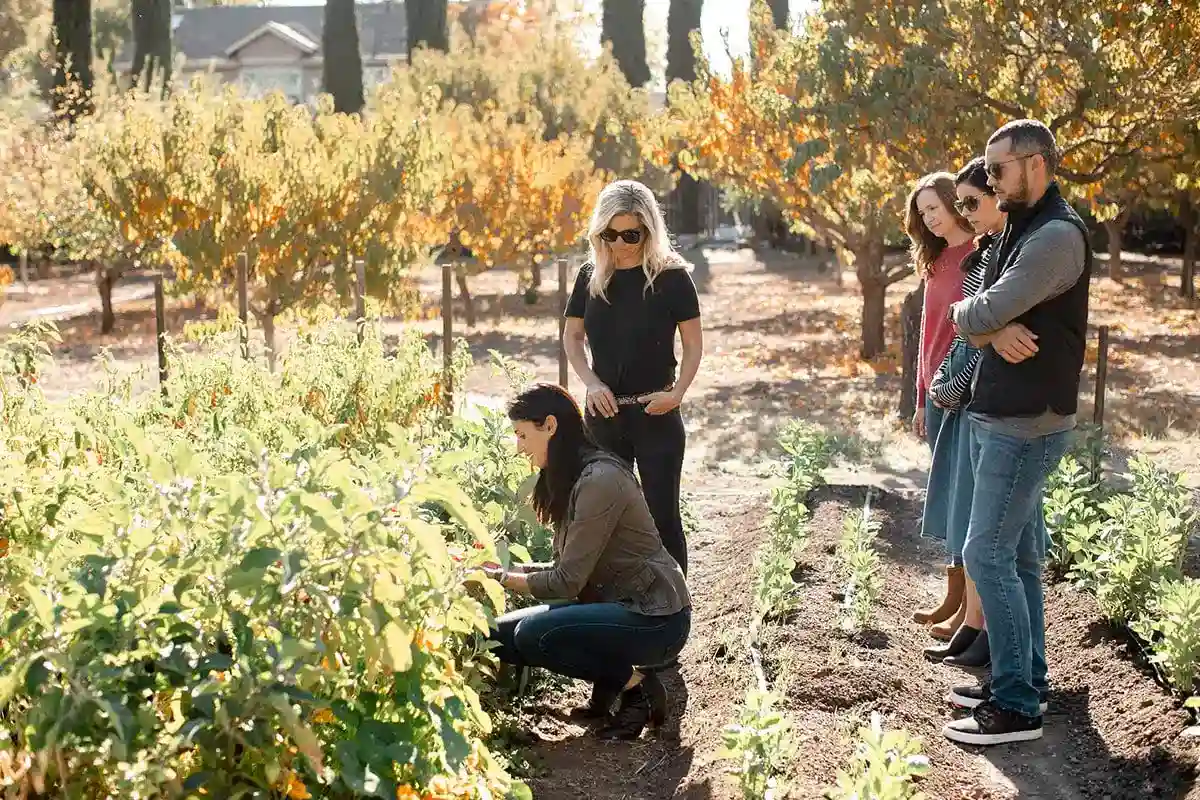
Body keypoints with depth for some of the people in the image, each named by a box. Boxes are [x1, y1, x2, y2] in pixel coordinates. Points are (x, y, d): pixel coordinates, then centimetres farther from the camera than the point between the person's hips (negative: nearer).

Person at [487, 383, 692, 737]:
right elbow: (571, 569, 10)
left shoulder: (599, 481, -21)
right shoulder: (573, 479, 9)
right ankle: (612, 682, 7)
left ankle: (633, 682, -7)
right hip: (621, 605, 10)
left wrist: (501, 578, -10)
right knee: (501, 634, 1)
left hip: (655, 619, -10)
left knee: (532, 634, -25)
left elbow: (567, 581, -21)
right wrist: (508, 569, -1)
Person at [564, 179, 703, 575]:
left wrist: (678, 392, -18)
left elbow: (694, 343, -3)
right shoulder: (591, 276, 4)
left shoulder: (671, 276, -7)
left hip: (656, 414, -4)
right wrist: (591, 382, -6)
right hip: (604, 413, 4)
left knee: (662, 513, 0)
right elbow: (572, 337, 10)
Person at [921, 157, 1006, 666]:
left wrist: (952, 388, -11)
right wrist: (943, 383, 7)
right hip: (967, 399, 9)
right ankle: (972, 619, 20)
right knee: (966, 515, 12)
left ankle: (987, 631, 7)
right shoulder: (984, 253, 13)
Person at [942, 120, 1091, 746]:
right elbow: (974, 319, 8)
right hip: (998, 418, 10)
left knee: (987, 557, -8)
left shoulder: (1057, 235, -18)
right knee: (1017, 556, 15)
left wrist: (967, 314, -1)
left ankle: (1017, 705, -1)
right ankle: (1026, 678, 25)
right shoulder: (1020, 231, 14)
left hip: (1026, 425, -10)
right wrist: (994, 330, -14)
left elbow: (978, 315, -24)